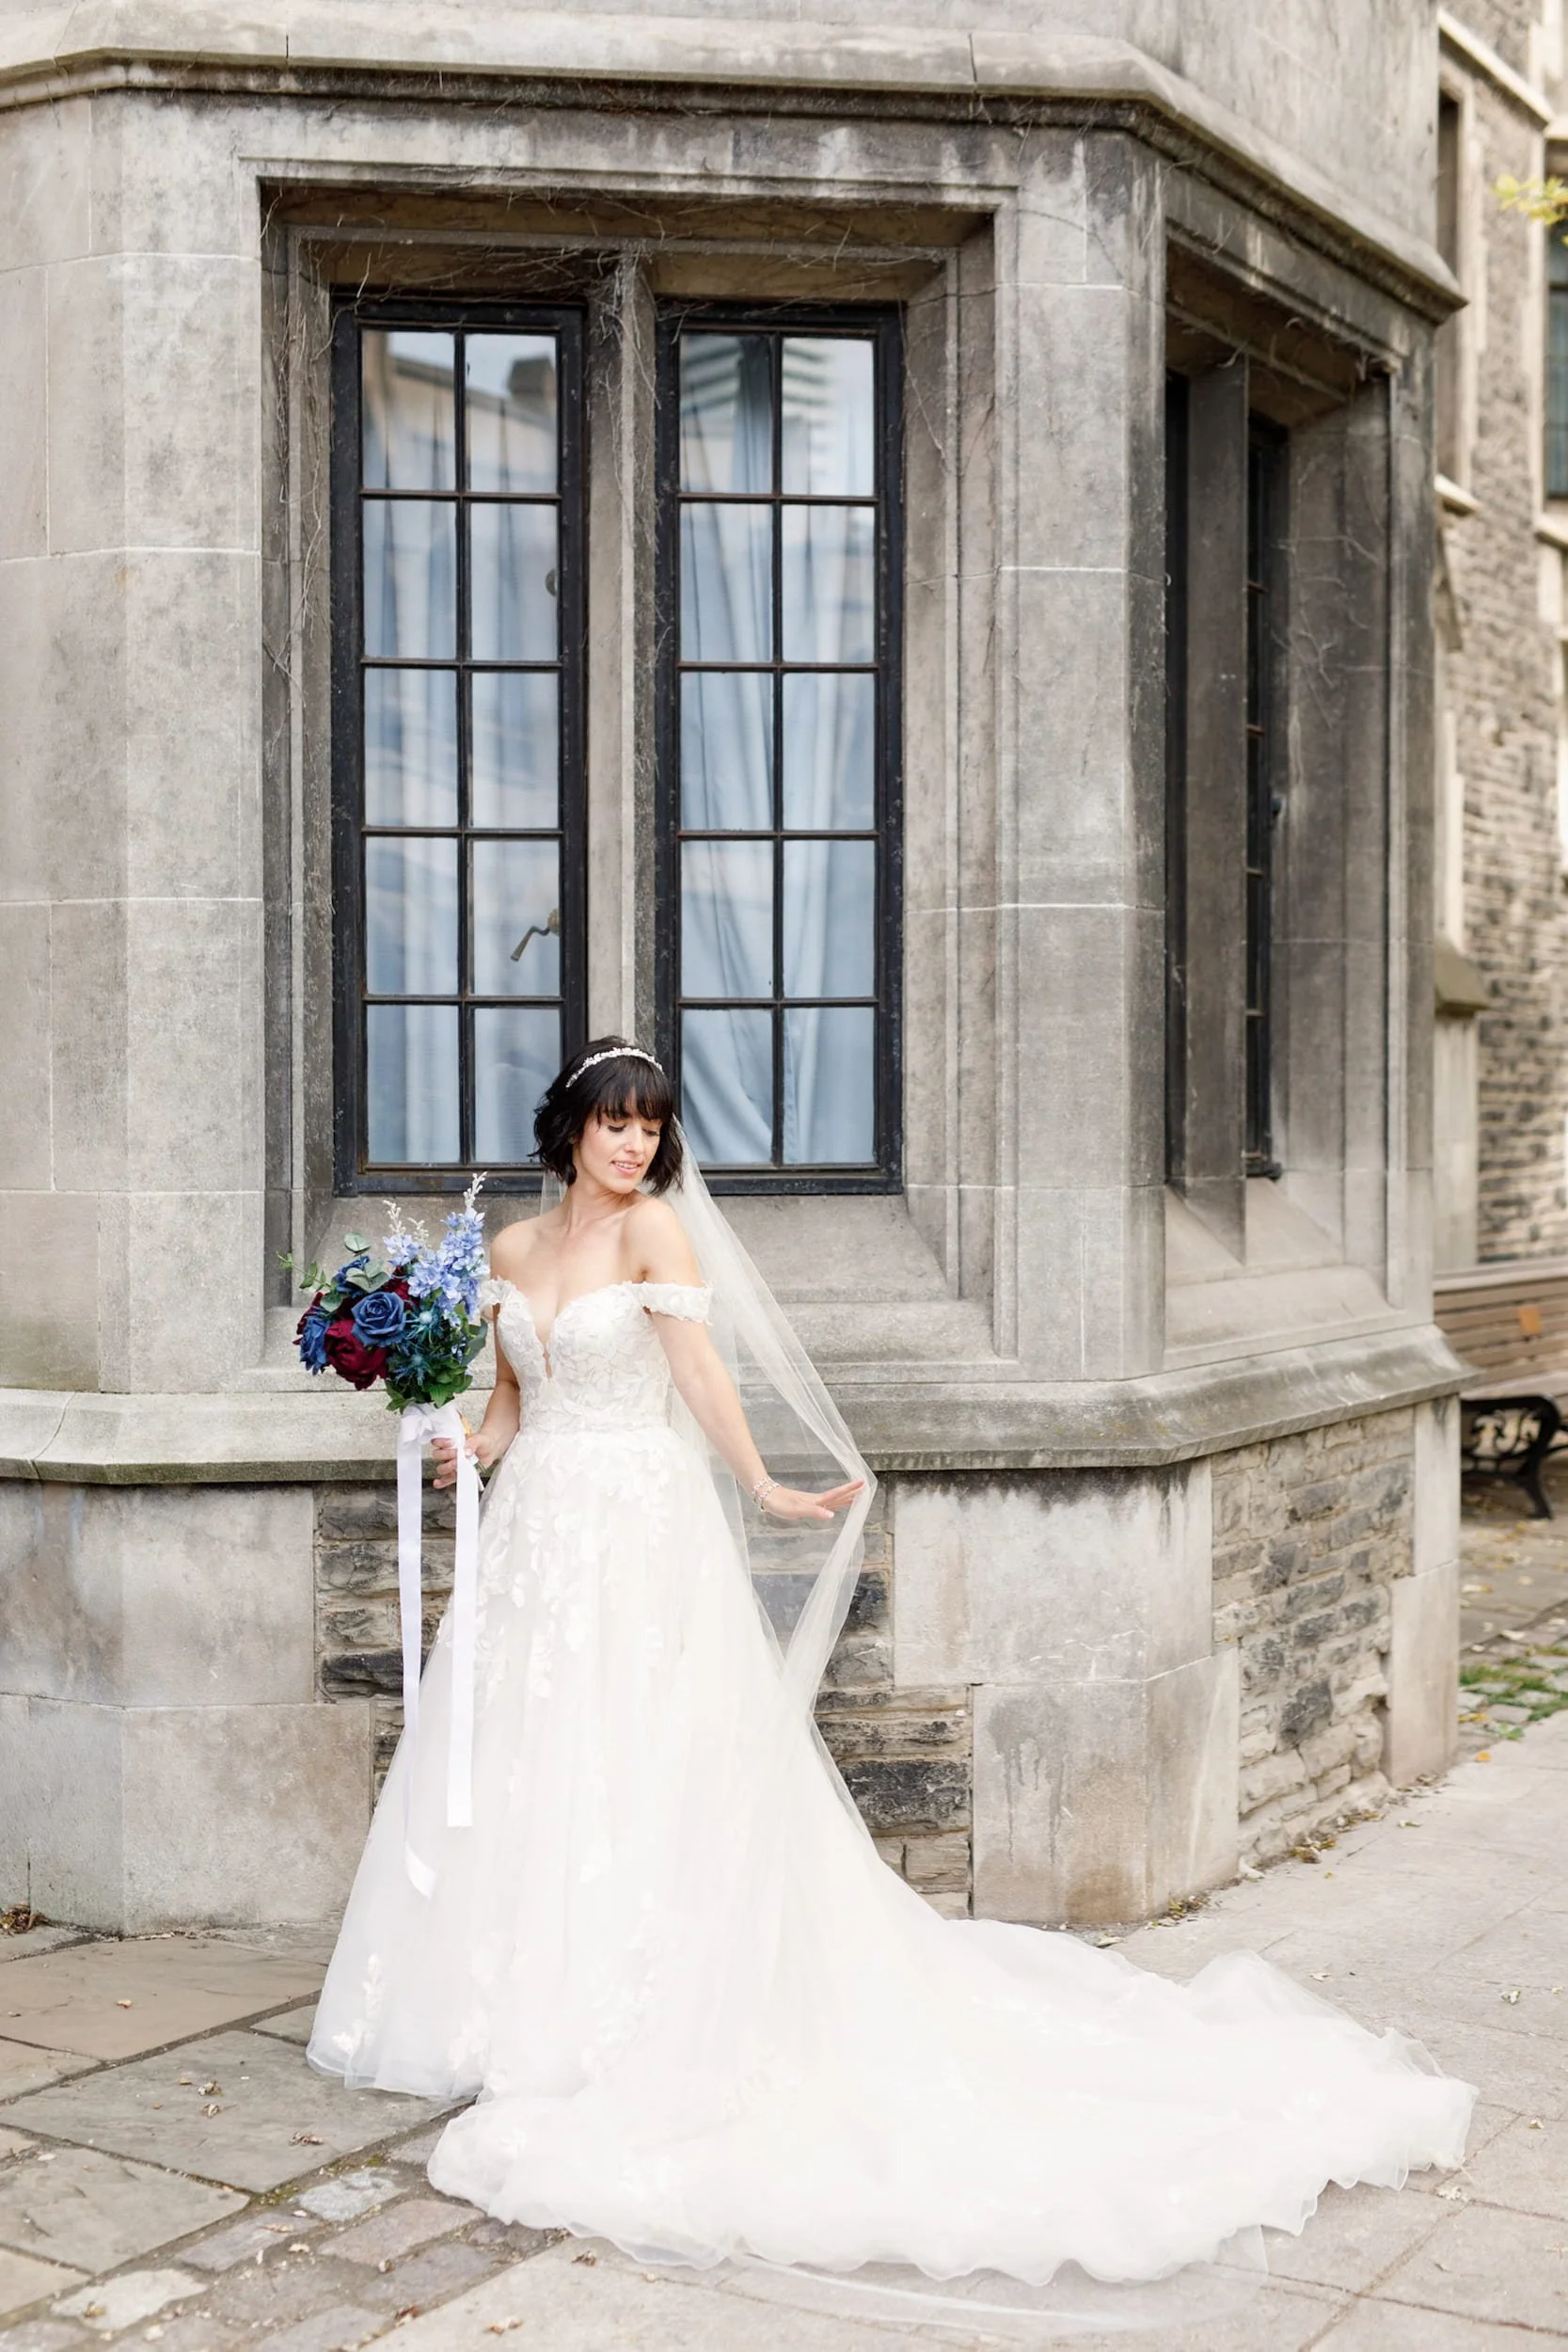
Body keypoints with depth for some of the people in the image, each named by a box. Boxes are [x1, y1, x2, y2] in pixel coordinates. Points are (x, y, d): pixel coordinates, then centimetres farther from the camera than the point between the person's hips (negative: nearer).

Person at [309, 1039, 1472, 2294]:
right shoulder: (514, 1247, 11)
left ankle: (631, 2033, 3)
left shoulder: (656, 1226, -5)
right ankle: (521, 2014, 18)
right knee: (518, 1770, 7)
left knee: (638, 1771, -5)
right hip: (535, 1529, 6)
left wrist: (767, 1489, -22)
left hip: (640, 1529, -6)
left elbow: (700, 1367, -14)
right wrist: (470, 1448, -2)